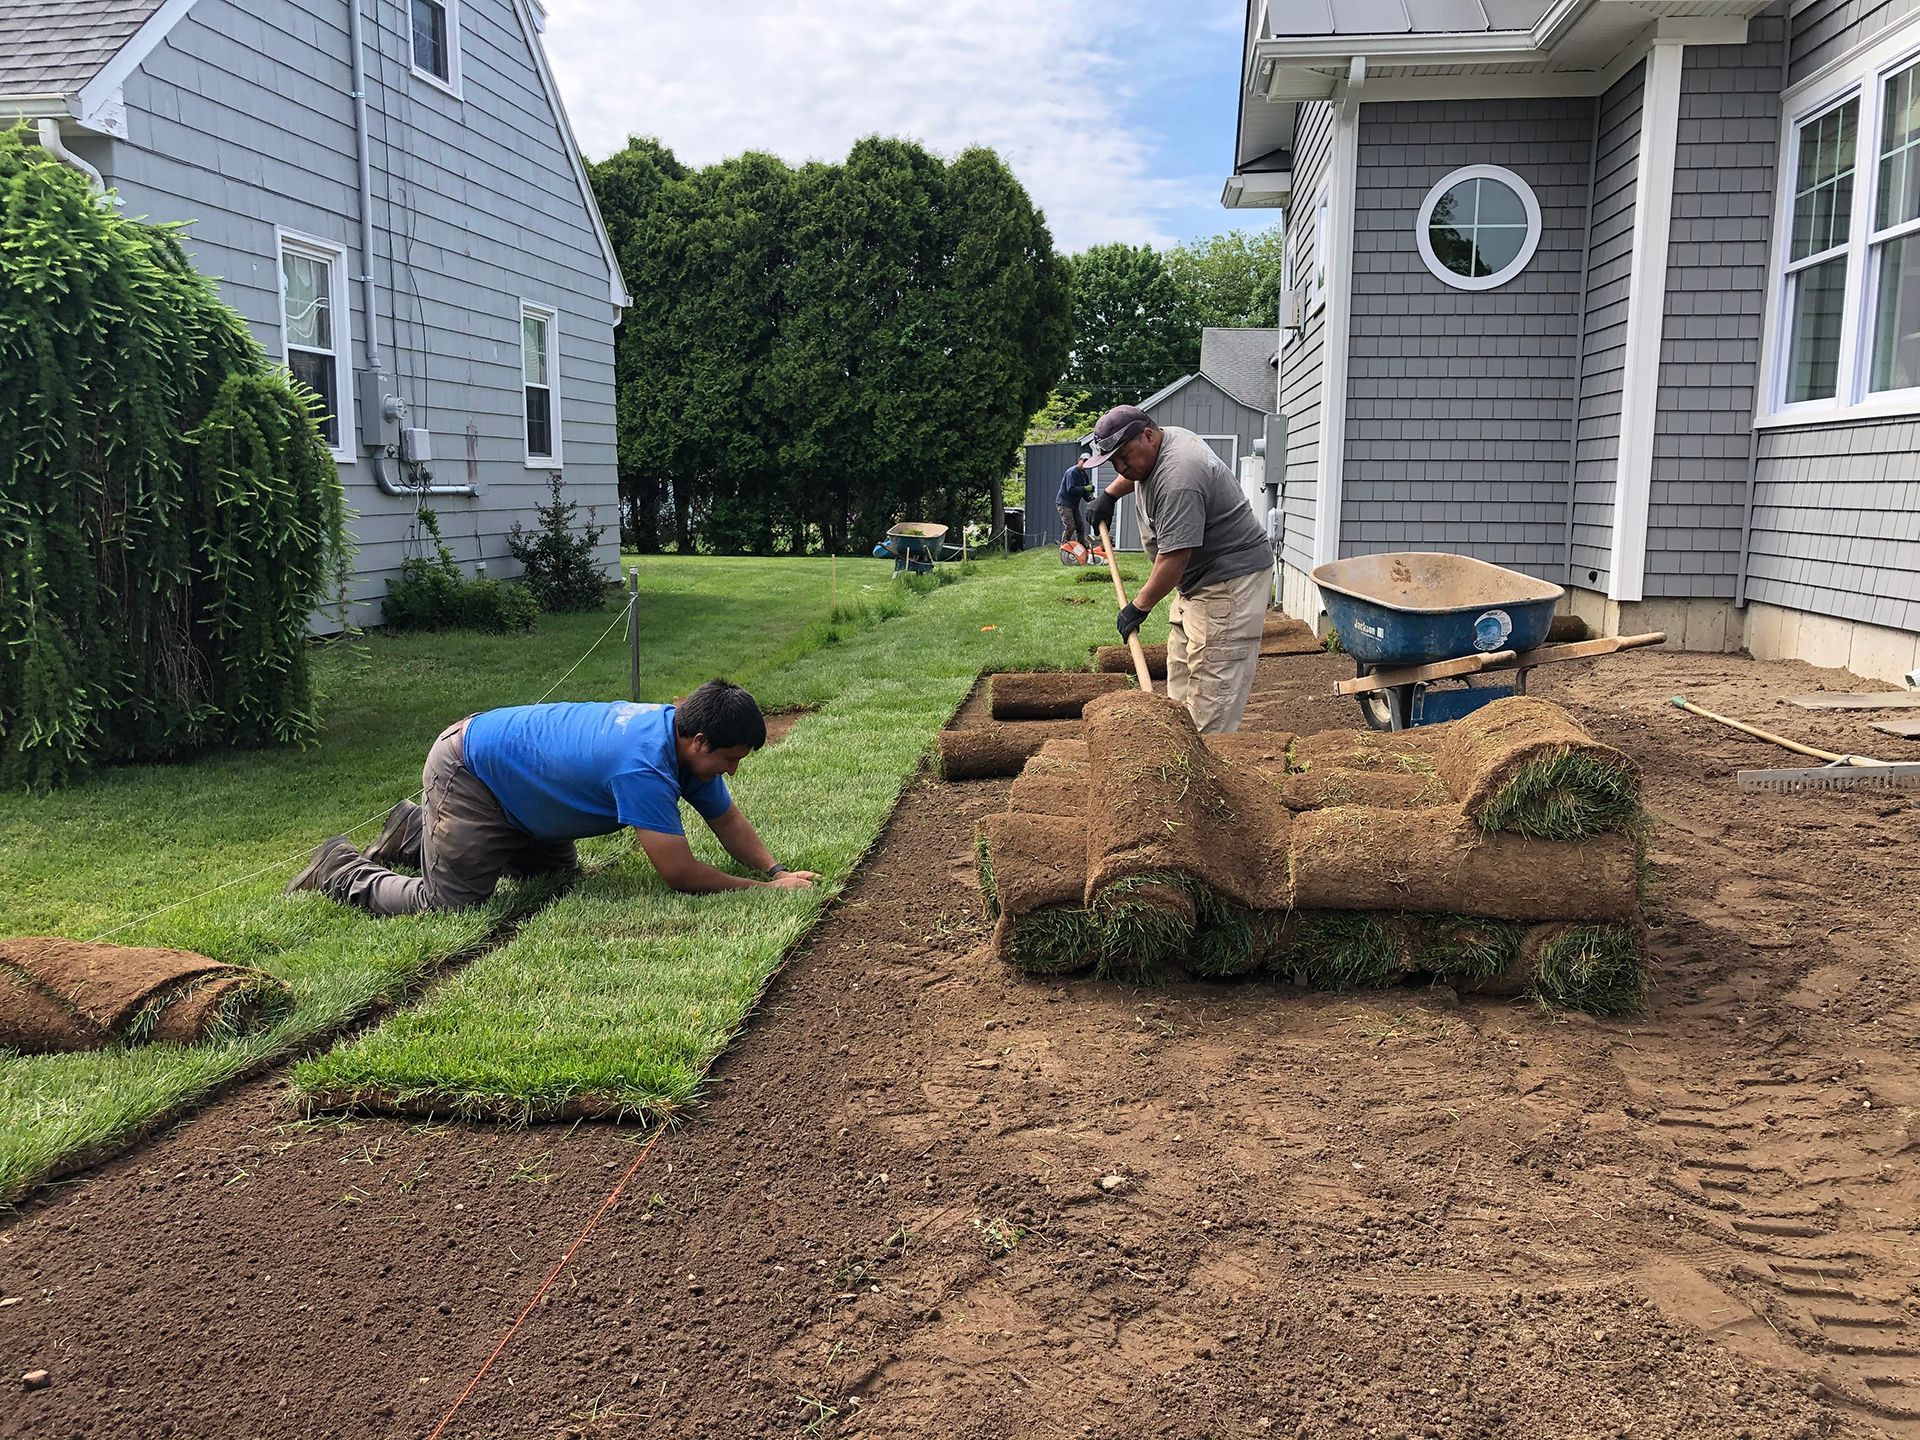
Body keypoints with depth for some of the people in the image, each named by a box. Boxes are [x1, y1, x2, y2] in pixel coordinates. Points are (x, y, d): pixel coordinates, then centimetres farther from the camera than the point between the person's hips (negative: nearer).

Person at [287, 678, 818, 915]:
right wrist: (762, 890, -26)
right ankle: (343, 872, 14)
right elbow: (679, 872, -34)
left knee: (556, 874, 22)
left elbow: (728, 820, 1)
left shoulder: (683, 735, -9)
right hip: (464, 774, -9)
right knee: (449, 905, -11)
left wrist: (775, 870, -13)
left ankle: (416, 831, 33)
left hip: (498, 754, 9)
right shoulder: (644, 766, -37)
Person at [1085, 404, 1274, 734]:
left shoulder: (1178, 479, -28)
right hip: (1198, 580, 11)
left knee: (1213, 685, -12)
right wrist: (1108, 494, 26)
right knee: (1181, 672, 14)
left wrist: (1139, 607, -21)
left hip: (1230, 580, -11)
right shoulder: (1163, 439, 5)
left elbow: (1174, 558, -28)